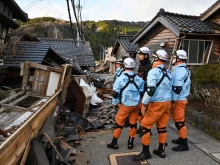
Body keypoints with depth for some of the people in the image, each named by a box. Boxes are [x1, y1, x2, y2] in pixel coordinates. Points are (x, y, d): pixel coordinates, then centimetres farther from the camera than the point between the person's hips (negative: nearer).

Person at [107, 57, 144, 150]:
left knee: (119, 123, 10)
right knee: (133, 123, 14)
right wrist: (141, 105, 18)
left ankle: (114, 143, 19)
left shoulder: (120, 79, -11)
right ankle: (130, 143, 25)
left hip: (125, 105, -3)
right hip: (136, 105, 3)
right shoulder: (139, 79, -1)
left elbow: (115, 93, -8)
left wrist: (115, 103, 6)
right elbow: (142, 93, 5)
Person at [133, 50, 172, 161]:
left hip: (157, 104, -8)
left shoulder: (153, 72, -15)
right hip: (167, 102, 8)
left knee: (145, 126, 2)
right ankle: (161, 150, 27)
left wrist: (144, 104, -17)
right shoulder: (168, 72, 10)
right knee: (162, 127, 16)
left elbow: (150, 90, -23)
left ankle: (145, 152, 9)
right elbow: (170, 88, 15)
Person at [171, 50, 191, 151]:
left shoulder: (180, 70, -18)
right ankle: (181, 138, 32)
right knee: (178, 120, 19)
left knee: (179, 121, -4)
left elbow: (178, 87, -24)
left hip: (178, 100, -10)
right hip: (179, 99, 10)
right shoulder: (182, 69, 15)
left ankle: (184, 144, 5)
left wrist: (173, 100, -20)